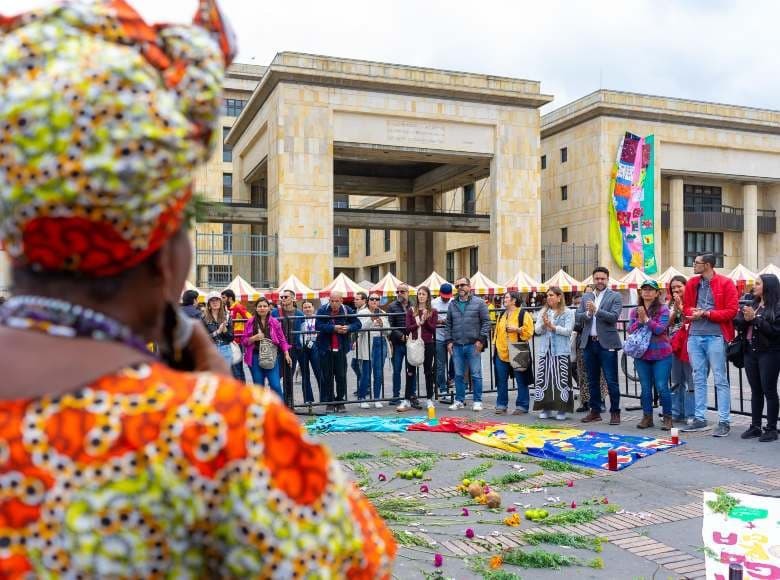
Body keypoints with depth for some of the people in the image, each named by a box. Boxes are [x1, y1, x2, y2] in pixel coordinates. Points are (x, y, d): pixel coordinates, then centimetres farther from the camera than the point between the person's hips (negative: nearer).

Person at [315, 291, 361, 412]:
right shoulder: (322, 310, -6)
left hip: (341, 349, 1)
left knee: (341, 376, 4)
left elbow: (357, 324, 4)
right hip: (325, 349, -1)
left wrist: (349, 328, -16)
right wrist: (333, 328, -24)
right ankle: (330, 402, 15)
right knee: (327, 377, 5)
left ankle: (340, 401, 17)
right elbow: (318, 326, -16)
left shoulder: (347, 310, -1)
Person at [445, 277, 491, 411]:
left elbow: (486, 322, -2)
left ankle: (477, 401, 10)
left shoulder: (479, 303, 0)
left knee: (476, 375, 1)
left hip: (473, 345, -4)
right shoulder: (453, 304, 12)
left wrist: (481, 340, -9)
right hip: (456, 346, 4)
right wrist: (449, 341, 6)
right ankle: (459, 400, 18)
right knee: (458, 375, 9)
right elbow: (448, 324, 15)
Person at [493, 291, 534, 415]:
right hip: (501, 352, 6)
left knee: (521, 381, 2)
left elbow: (528, 331, -10)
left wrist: (516, 329, -19)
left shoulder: (523, 314, -4)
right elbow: (497, 330, 24)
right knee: (501, 380, 8)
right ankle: (501, 405, 17)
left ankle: (522, 406, 10)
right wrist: (496, 343, 16)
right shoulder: (502, 314, 17)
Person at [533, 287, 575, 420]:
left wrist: (552, 326, -13)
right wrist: (544, 324, -13)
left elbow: (568, 331, -8)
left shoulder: (567, 313, 1)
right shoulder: (543, 312, 13)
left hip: (561, 351, -4)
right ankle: (545, 408, 13)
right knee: (543, 378, 3)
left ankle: (561, 409, 5)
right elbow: (537, 330, 6)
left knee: (561, 379, -3)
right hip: (544, 350, 4)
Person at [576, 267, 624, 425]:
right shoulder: (586, 297, 13)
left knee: (611, 380, -2)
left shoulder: (615, 296, -1)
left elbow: (614, 317, -13)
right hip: (589, 343, 5)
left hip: (607, 344, -5)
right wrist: (588, 313, -14)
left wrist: (596, 310, -23)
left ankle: (615, 412, 7)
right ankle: (595, 411, 21)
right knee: (592, 380, 12)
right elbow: (578, 317, 5)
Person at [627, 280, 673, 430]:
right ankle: (647, 417, 18)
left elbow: (660, 329, -13)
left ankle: (667, 417, 10)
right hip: (641, 355, 4)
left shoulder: (663, 309, -3)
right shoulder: (635, 311, 9)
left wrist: (646, 319, -17)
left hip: (661, 355, -3)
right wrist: (640, 320, -14)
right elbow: (630, 330, 0)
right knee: (645, 388, 8)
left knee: (662, 387, -4)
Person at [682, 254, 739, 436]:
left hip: (715, 336, -5)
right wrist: (692, 312, -5)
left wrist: (706, 314, -14)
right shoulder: (691, 284, 11)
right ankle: (700, 419, 18)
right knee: (698, 379, 11)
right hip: (694, 336, 6)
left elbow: (732, 310, -8)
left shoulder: (725, 283, -4)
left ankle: (724, 422, 4)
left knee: (720, 380, -1)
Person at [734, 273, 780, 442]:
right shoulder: (753, 304, 12)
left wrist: (755, 318, -17)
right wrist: (745, 319, -9)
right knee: (756, 391, 10)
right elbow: (740, 326, 11)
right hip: (751, 352, 6)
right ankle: (755, 426, 16)